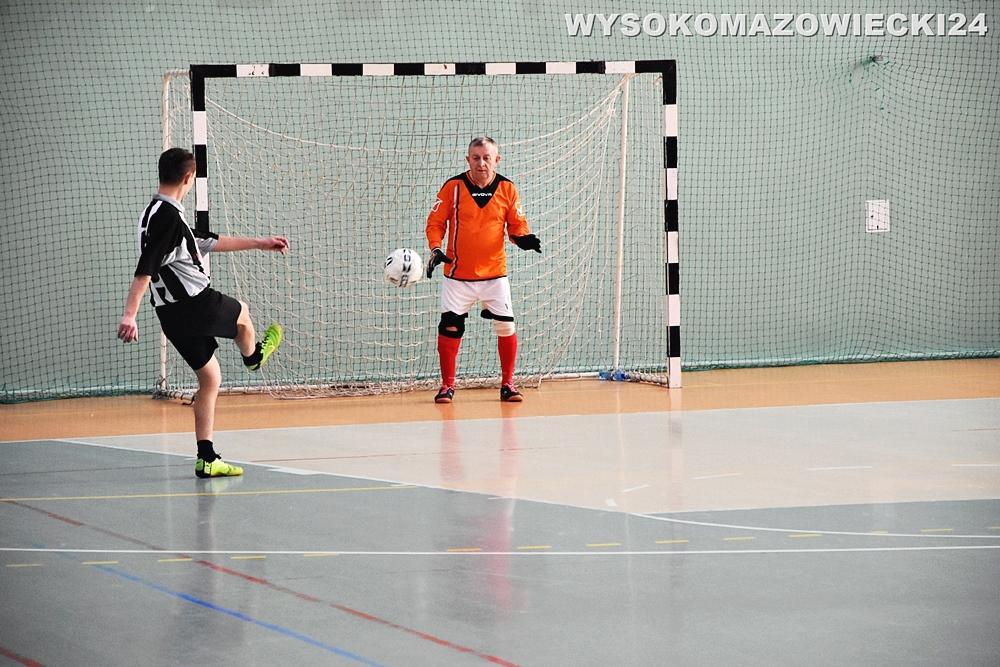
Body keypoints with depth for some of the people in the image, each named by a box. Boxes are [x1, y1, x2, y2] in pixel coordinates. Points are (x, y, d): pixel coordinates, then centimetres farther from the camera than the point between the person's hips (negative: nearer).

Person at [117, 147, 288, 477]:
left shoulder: (160, 212, 14)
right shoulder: (167, 216, -20)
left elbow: (209, 242, 24)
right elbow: (145, 268, -29)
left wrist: (260, 243, 30)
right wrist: (129, 315, -35)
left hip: (174, 317, 9)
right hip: (197, 304, -9)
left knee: (210, 379, 16)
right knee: (241, 312, 24)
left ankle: (206, 458, 12)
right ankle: (253, 355, 57)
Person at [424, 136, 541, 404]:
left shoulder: (507, 189, 1)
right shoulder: (453, 187, -4)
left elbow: (517, 225, 6)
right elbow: (435, 222, -2)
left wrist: (524, 238, -15)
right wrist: (436, 249, -18)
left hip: (494, 273, 1)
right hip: (458, 274, -1)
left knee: (506, 326, -2)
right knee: (449, 327, -4)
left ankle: (507, 383, 14)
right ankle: (447, 385, 11)